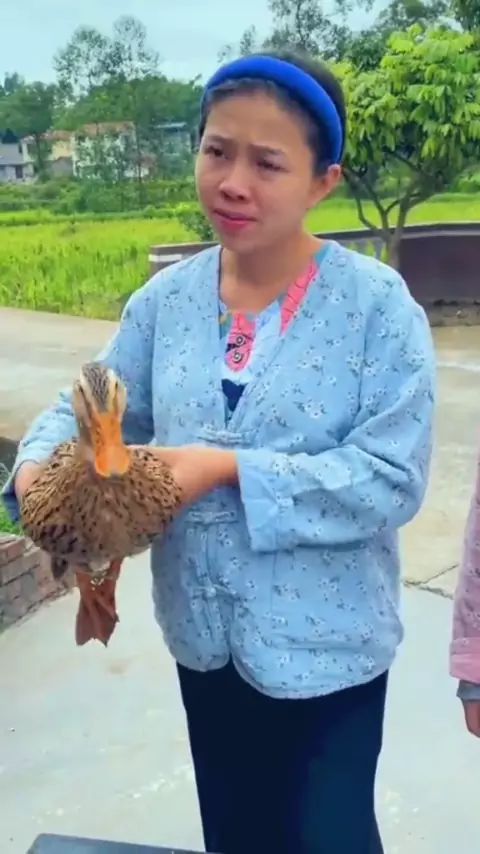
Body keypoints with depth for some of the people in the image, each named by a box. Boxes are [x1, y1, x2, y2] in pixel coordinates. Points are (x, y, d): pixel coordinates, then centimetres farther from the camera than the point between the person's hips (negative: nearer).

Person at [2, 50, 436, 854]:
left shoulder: (377, 304, -17)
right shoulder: (166, 298, -3)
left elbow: (392, 479, -20)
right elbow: (91, 406, 3)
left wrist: (233, 471, -28)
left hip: (326, 644, -4)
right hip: (204, 636, 5)